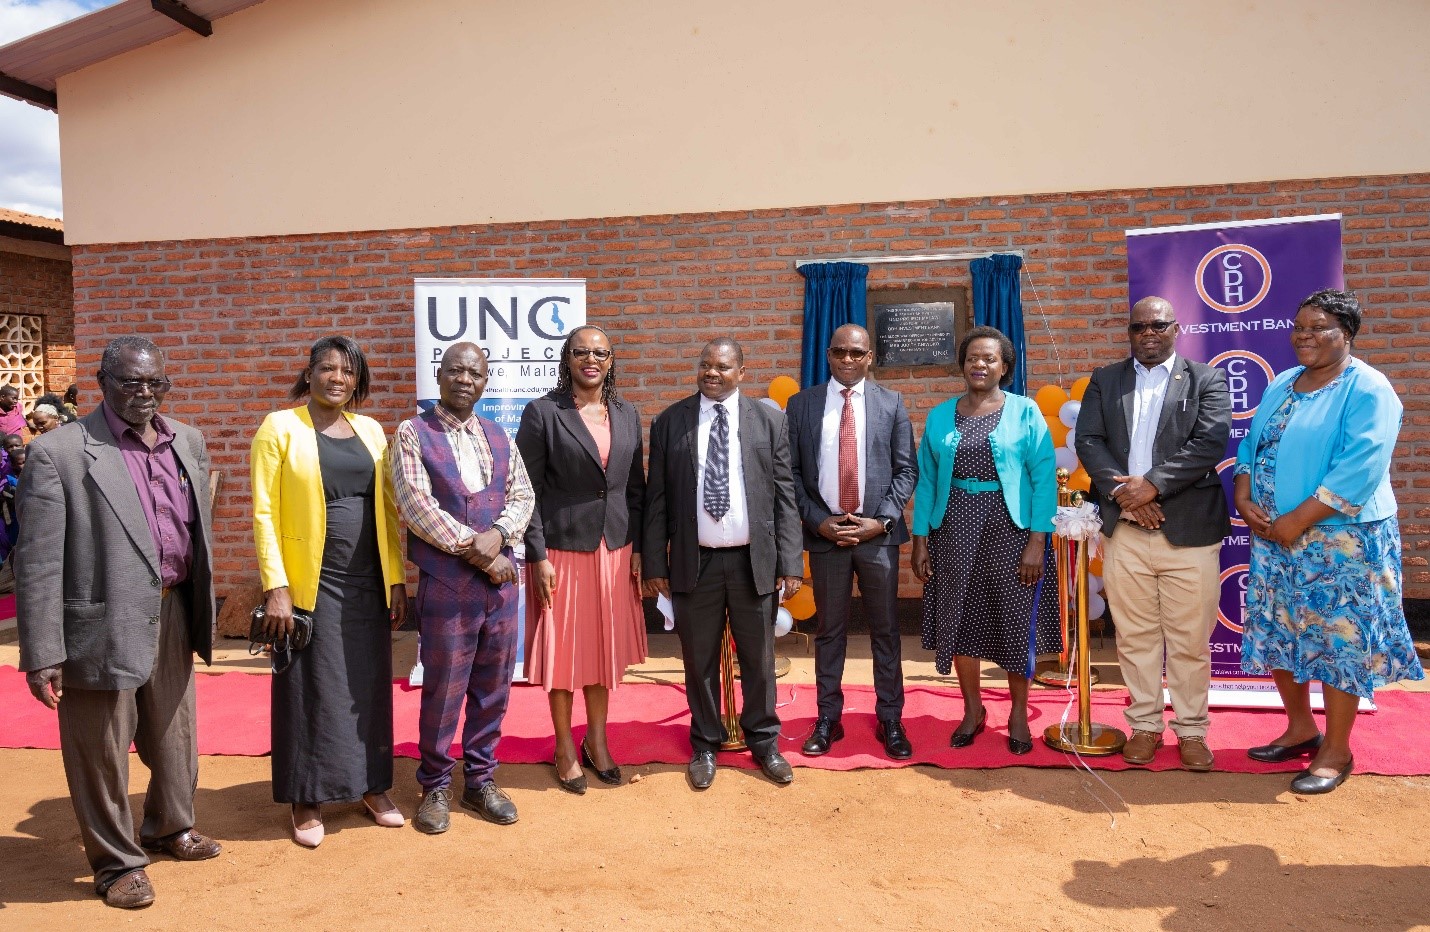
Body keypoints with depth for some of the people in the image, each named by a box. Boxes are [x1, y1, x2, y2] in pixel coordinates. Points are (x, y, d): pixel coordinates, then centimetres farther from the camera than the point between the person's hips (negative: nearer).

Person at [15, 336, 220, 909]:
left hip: (173, 614, 6)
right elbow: (37, 561, -12)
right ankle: (117, 863, 29)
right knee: (101, 751, 10)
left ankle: (170, 827, 44)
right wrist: (42, 654, -14)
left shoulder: (188, 442, 6)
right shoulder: (59, 452, -12)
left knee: (173, 737, 21)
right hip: (103, 625, -5)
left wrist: (201, 608, 14)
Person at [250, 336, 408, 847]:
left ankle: (372, 786, 27)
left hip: (367, 584, 4)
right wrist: (276, 588, -13)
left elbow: (388, 508, 10)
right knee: (311, 689, 5)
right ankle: (306, 801, 20)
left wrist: (396, 578, 5)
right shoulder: (280, 427, -4)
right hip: (310, 584, -4)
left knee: (370, 685, 11)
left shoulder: (370, 430, 9)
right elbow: (264, 513, -7)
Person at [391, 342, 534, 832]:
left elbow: (522, 495, 8)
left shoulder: (498, 436, 12)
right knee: (443, 689, 4)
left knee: (493, 686, 11)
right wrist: (474, 549, -13)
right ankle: (435, 786, 22)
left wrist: (497, 535, -12)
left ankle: (480, 778, 27)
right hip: (446, 583, -4)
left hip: (500, 579, 4)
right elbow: (417, 504, -11)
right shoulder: (413, 433, -2)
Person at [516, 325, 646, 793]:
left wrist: (638, 548, 5)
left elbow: (636, 487, 9)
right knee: (562, 648, 7)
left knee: (605, 646, 13)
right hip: (563, 548, -4)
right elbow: (528, 490, -8)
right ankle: (565, 748, 24)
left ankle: (597, 741, 30)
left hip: (614, 549, 4)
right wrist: (538, 556, -12)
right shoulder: (542, 413, -7)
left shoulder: (627, 414, 7)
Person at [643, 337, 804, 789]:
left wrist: (790, 562, -3)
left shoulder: (769, 420, 2)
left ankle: (763, 741, 30)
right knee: (700, 660, 10)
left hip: (754, 560, 0)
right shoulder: (669, 422, 2)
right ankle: (705, 746, 29)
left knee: (759, 658, 11)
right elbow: (656, 498, 2)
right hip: (694, 562, 0)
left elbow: (785, 495, 1)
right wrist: (654, 563, -2)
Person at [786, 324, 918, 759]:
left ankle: (890, 720, 19)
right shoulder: (801, 404, 4)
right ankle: (828, 719, 21)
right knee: (829, 631, 10)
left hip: (878, 532, 0)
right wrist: (818, 521, -8)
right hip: (824, 533, 0)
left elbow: (906, 470, 2)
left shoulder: (891, 403, 4)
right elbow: (791, 472, 2)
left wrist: (881, 521, -9)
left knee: (885, 630, 7)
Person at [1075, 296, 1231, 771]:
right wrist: (1123, 491, -12)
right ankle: (1145, 725, 22)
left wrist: (1152, 484, -17)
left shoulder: (1206, 379, 5)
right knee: (1135, 636, 9)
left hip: (1189, 530, -2)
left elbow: (1211, 442, -9)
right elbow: (1088, 441, 2)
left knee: (1190, 639, 5)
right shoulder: (1105, 381, 12)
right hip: (1123, 530, 2)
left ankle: (1191, 730, 20)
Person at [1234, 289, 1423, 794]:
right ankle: (1301, 728, 30)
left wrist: (1297, 521, -20)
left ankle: (1336, 750, 15)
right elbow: (1251, 446, 13)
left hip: (1340, 539, -7)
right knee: (1279, 633, 12)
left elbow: (1359, 469, -20)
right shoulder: (1281, 385, 11)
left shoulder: (1367, 390, -11)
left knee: (1337, 639, 1)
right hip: (1274, 536, 7)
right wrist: (1244, 498, -5)